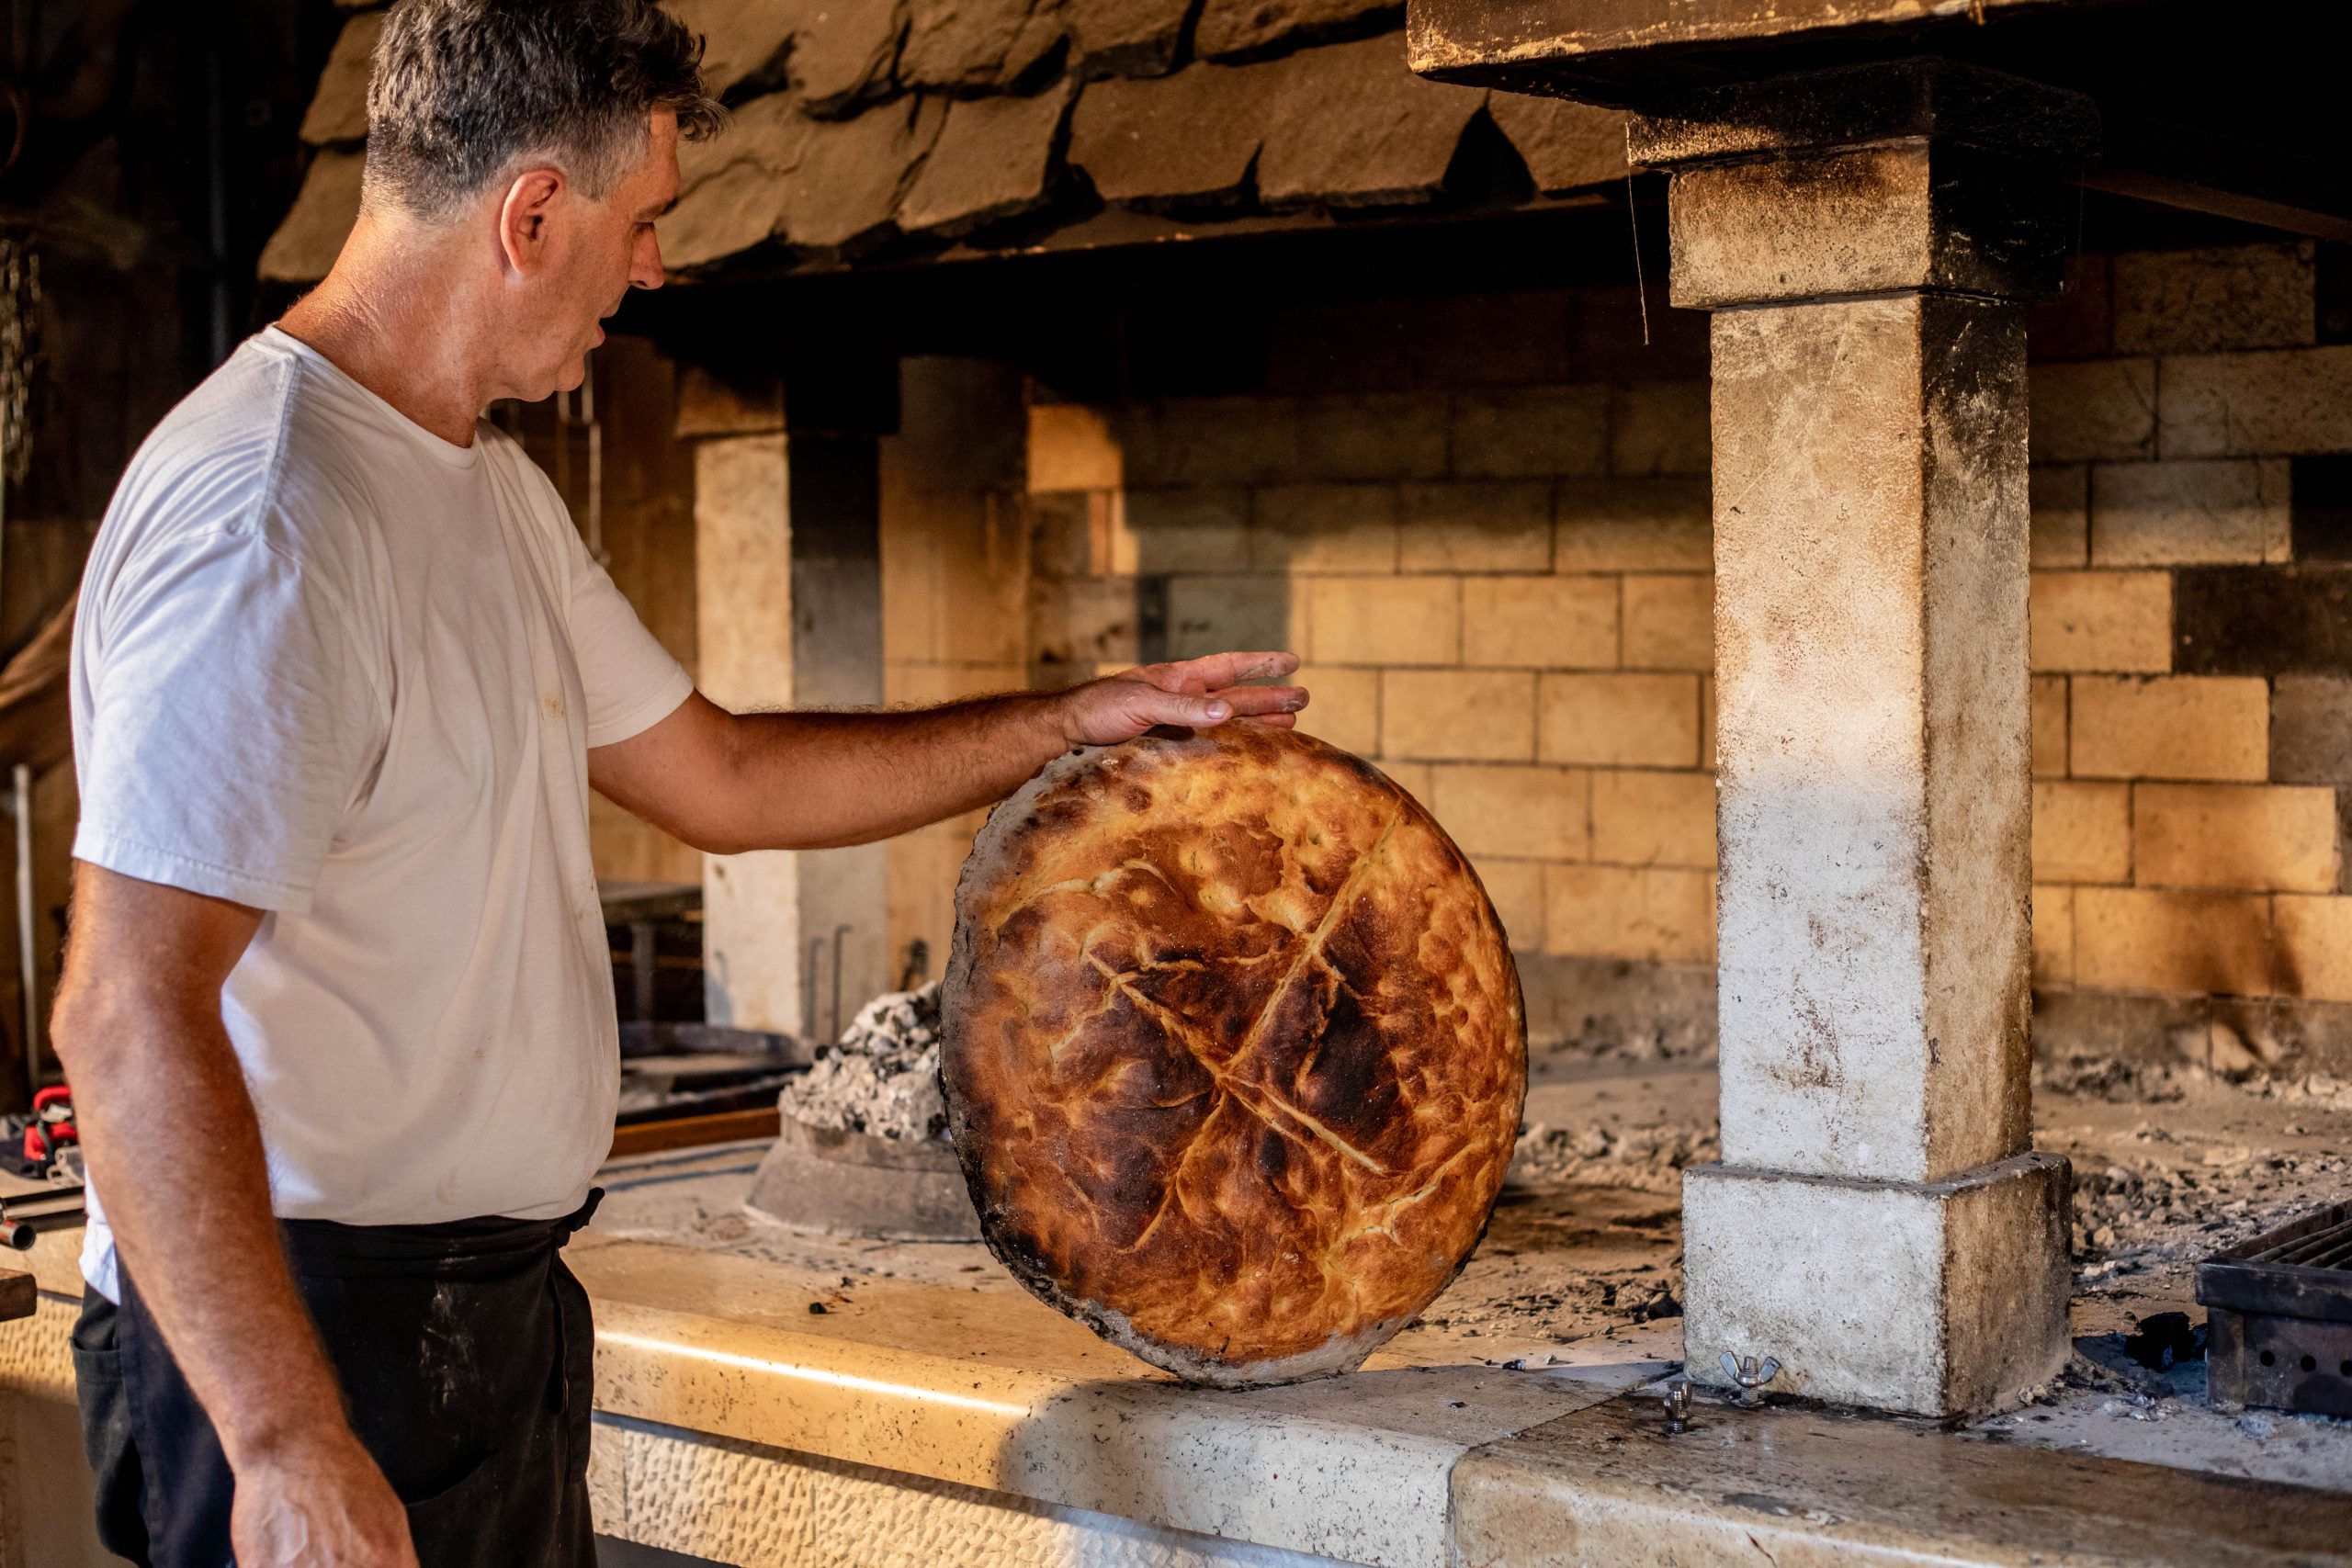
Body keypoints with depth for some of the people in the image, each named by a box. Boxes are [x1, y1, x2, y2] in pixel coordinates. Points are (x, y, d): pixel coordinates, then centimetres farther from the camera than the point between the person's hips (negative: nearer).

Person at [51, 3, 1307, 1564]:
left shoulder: (498, 492, 12)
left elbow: (719, 777, 20)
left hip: (490, 1301, 10)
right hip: (300, 1322, -9)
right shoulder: (272, 514, -22)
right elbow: (131, 1017, -27)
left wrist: (1073, 720, 19)